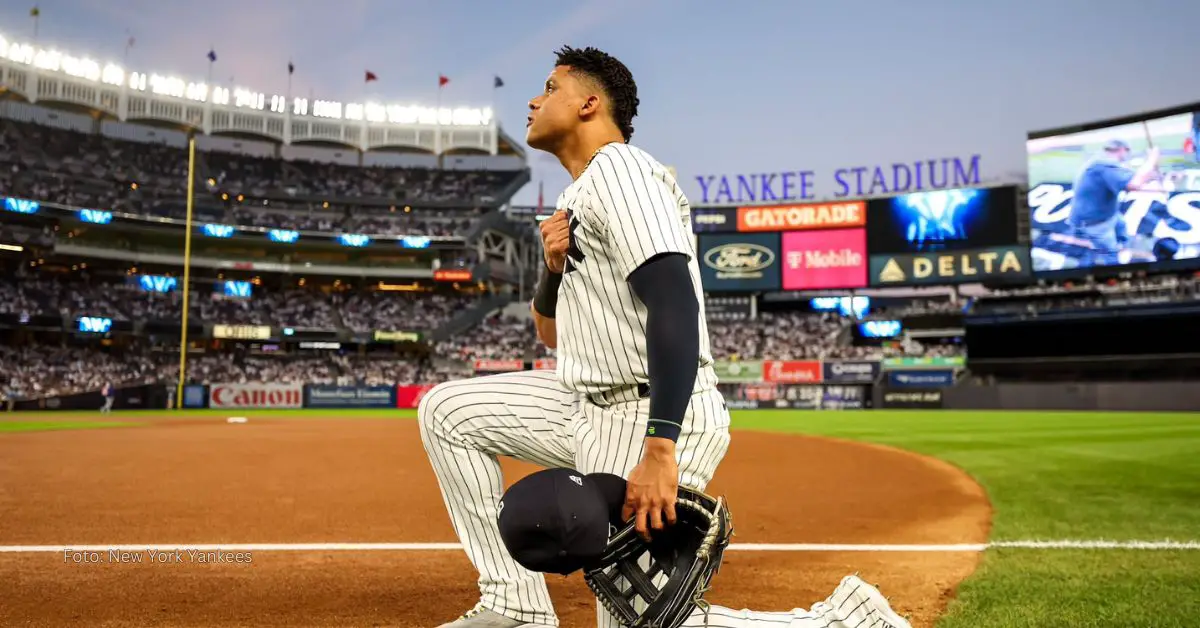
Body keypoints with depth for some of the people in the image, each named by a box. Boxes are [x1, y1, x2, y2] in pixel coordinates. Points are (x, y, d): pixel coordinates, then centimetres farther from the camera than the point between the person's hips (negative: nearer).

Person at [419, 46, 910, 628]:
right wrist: (553, 266, 0)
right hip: (590, 406, 10)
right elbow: (551, 334, 22)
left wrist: (659, 449, -33)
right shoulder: (575, 198, 19)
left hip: (648, 415, -10)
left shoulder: (618, 169, -11)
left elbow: (674, 304, -25)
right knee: (447, 410, 8)